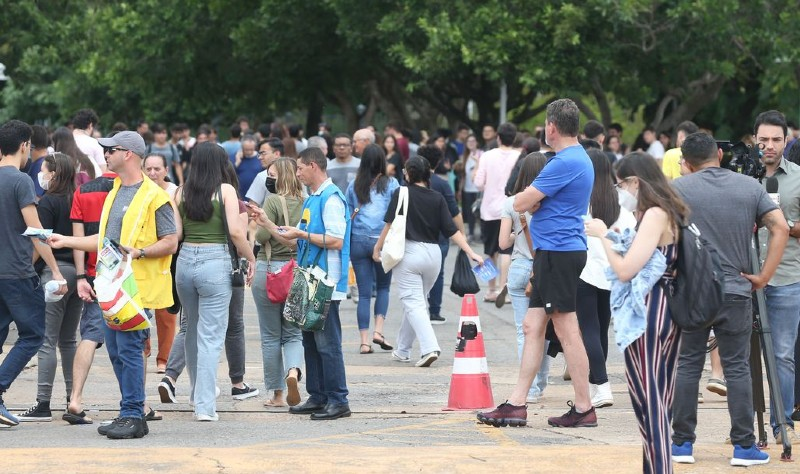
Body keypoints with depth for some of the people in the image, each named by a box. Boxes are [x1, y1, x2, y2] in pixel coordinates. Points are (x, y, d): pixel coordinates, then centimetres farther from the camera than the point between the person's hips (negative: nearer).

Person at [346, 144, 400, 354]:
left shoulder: (354, 186, 6)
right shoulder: (391, 184, 0)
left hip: (358, 241, 2)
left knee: (364, 293, 5)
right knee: (383, 287, 16)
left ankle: (364, 341, 1)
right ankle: (378, 330, 0)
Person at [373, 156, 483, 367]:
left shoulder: (401, 194, -6)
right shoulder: (437, 198, 5)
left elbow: (390, 224, -7)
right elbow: (452, 230, -1)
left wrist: (377, 248, 3)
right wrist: (470, 253, -2)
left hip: (408, 252, -5)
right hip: (433, 254, 5)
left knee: (413, 304, -5)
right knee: (414, 301, 19)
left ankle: (430, 348, -24)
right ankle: (402, 350, 29)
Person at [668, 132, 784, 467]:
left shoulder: (678, 189, -2)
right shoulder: (750, 187, 4)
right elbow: (780, 228, -3)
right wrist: (764, 276, -2)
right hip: (735, 291, 1)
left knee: (687, 366, 7)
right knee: (737, 368, 5)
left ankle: (682, 443, 9)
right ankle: (743, 446, 3)